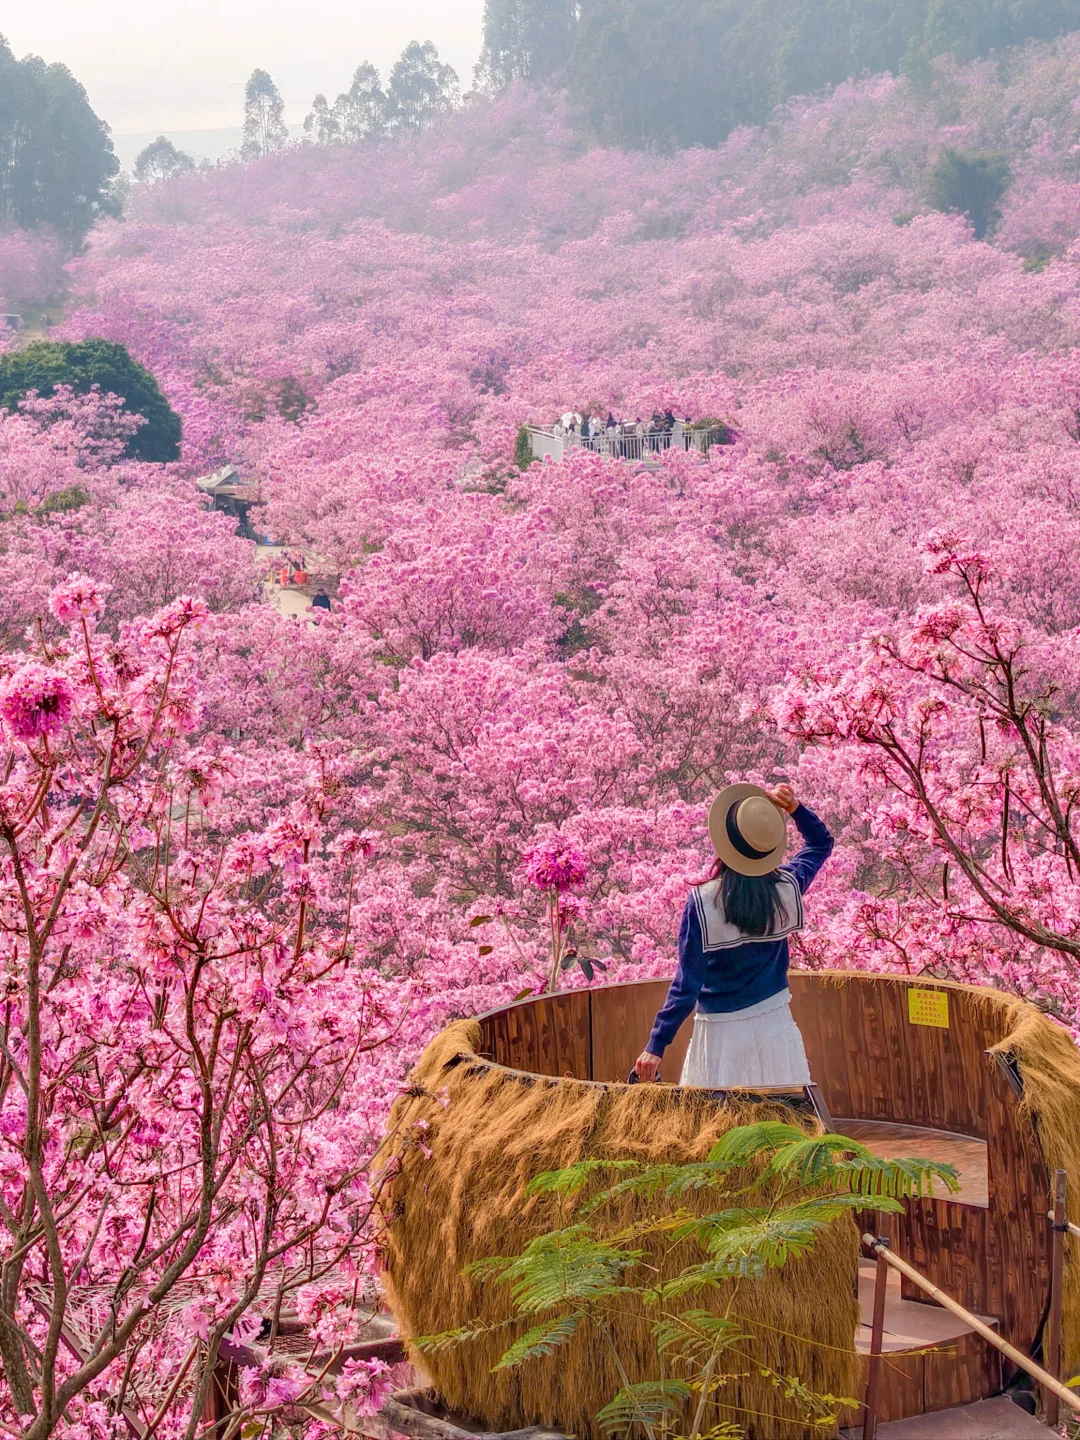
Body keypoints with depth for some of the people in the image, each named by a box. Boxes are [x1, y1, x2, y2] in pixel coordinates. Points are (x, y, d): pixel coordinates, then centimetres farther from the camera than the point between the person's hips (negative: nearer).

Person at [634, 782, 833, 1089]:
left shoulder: (703, 900, -16)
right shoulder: (787, 887, -7)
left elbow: (687, 983, -15)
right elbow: (822, 843, 15)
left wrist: (656, 1045, -9)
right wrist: (795, 808, 1)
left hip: (721, 1033, -3)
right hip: (774, 1025, 3)